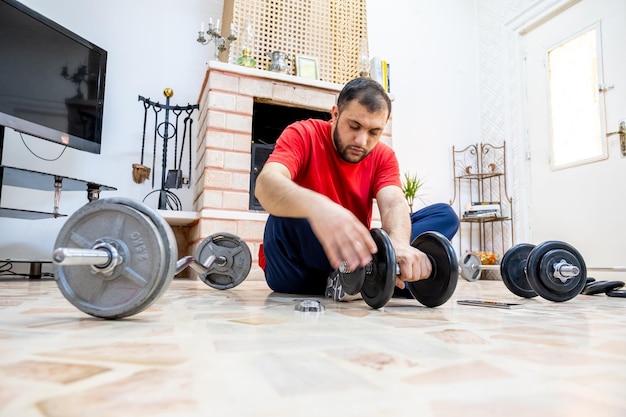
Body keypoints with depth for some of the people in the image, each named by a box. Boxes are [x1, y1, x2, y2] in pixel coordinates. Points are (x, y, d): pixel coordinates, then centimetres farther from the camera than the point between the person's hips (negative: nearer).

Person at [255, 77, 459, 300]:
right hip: (293, 270, -3)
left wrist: (399, 243, -40)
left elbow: (394, 203, -16)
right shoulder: (302, 135, -11)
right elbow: (266, 183, -31)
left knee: (445, 215, -8)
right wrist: (315, 206, -53)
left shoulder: (384, 156, 1)